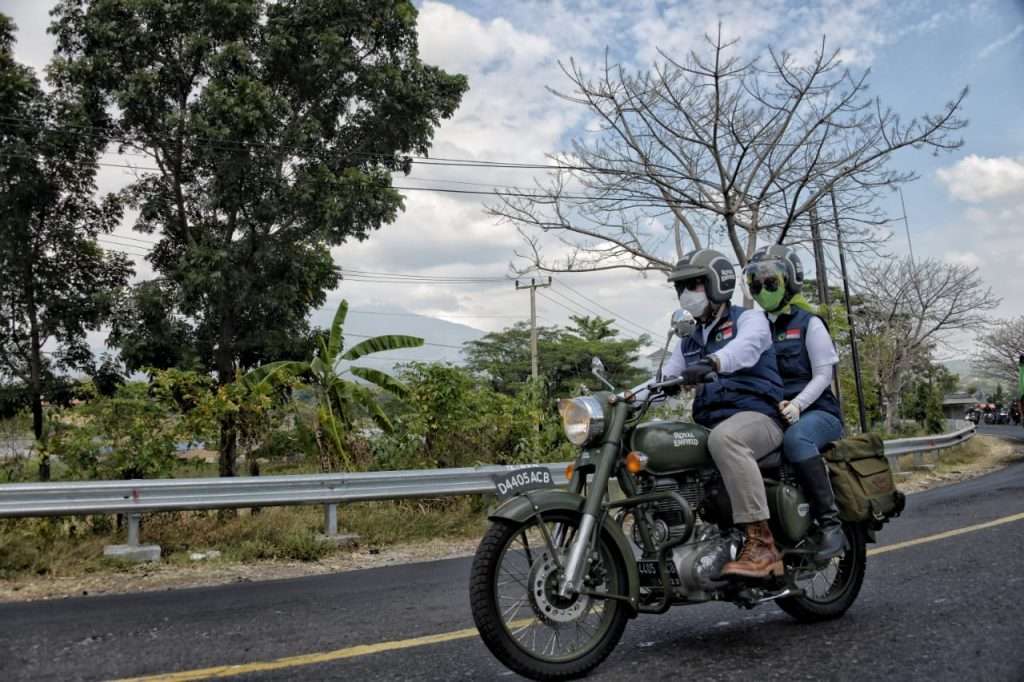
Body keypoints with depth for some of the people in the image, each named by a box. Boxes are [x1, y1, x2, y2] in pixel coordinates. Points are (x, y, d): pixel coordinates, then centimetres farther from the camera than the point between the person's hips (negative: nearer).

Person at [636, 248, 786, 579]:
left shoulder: (749, 319, 3)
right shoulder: (688, 343, 24)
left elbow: (747, 346, -22)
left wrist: (713, 362, -44)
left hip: (757, 415, -7)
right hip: (709, 424, 7)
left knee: (724, 438, -40)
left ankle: (761, 544, -39)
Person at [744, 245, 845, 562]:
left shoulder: (808, 323, 4)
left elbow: (823, 374, -3)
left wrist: (797, 403, -20)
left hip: (816, 411, -5)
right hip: (769, 415, 5)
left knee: (795, 439, -39)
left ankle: (831, 524, -31)